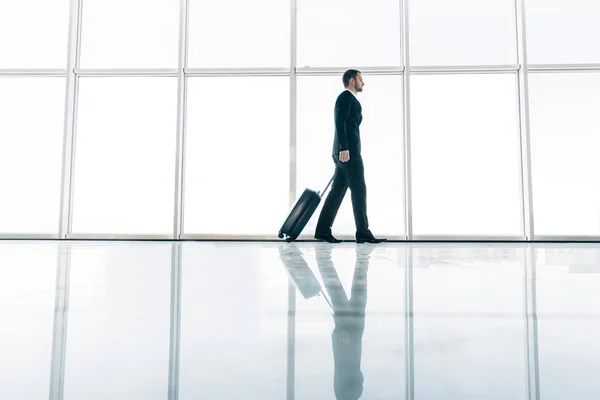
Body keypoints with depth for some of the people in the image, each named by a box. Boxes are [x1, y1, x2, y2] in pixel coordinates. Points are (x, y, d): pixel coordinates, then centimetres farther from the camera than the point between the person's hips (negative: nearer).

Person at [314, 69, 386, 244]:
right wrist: (344, 148, -24)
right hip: (348, 152, -9)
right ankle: (363, 232, -6)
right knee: (359, 190, -8)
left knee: (337, 191, 5)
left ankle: (323, 230, 5)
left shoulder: (349, 99, 27)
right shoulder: (346, 96, -3)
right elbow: (340, 122, -15)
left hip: (347, 152, 10)